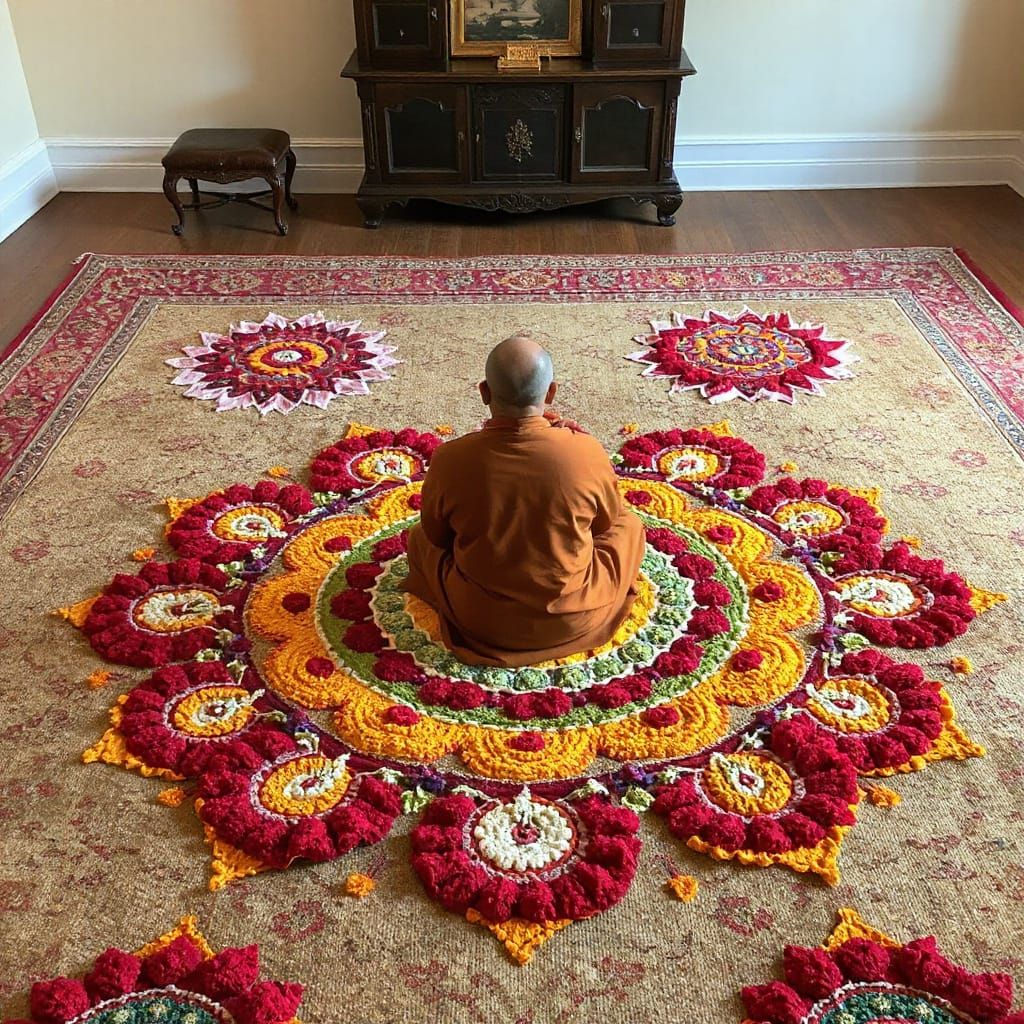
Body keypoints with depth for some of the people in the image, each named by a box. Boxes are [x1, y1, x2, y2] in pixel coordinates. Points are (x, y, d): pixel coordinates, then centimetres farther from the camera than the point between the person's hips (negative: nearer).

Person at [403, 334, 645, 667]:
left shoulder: (450, 459, -20)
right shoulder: (587, 452, -21)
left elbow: (436, 536, -1)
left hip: (479, 622, 0)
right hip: (573, 620, 0)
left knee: (419, 538, 27)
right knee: (628, 526, 24)